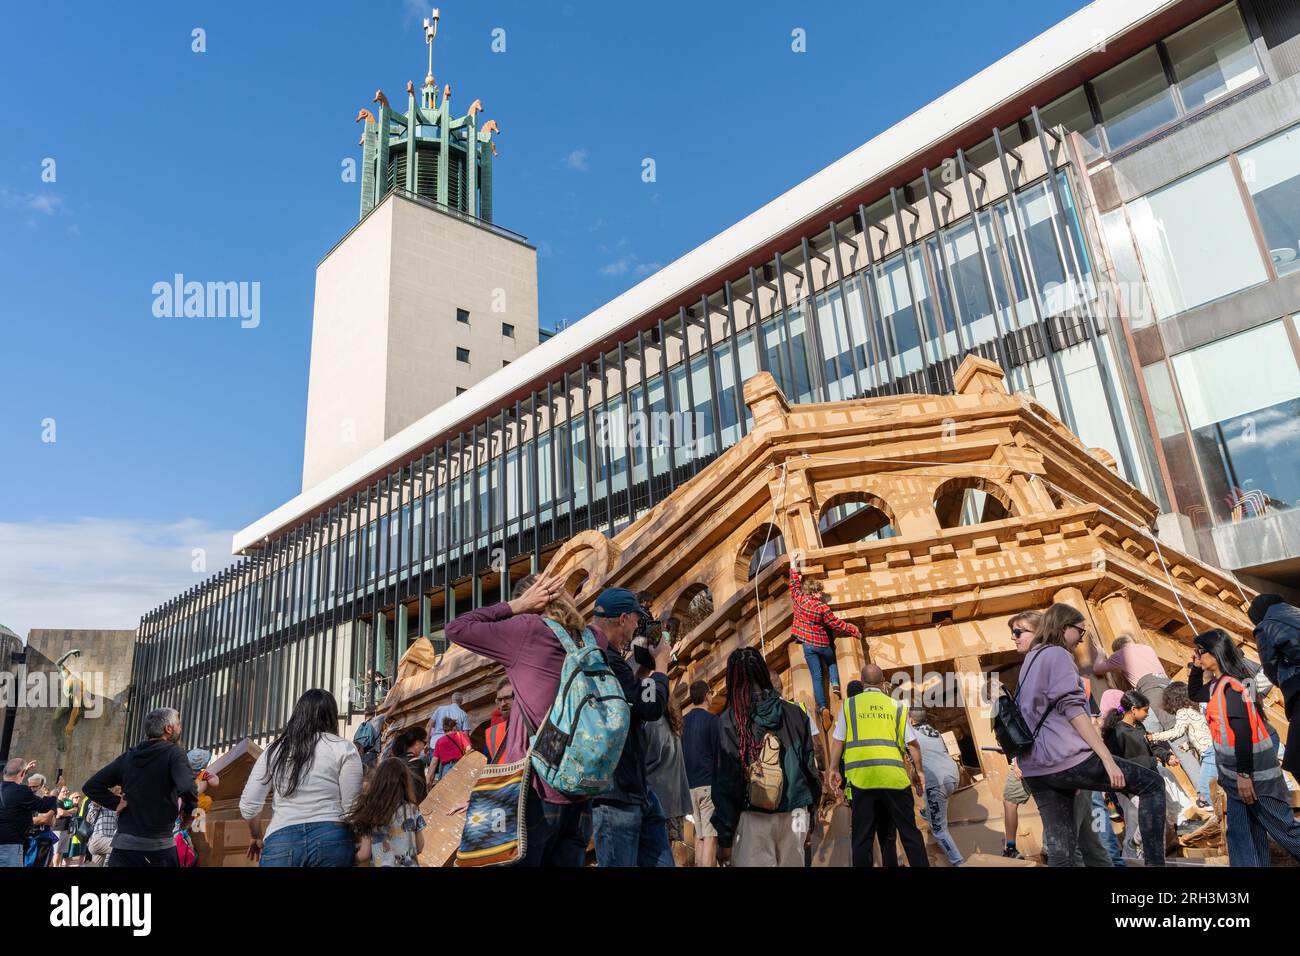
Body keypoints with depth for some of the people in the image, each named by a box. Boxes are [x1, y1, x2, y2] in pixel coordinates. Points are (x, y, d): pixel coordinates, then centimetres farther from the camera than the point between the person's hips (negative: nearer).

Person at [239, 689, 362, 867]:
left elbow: (248, 806, 8)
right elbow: (351, 807, -4)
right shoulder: (343, 749, 1)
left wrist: (257, 837, 26)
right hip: (330, 839, -2)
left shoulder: (274, 750, 11)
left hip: (280, 841, 2)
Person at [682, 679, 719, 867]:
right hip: (710, 784, -6)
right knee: (710, 837, -7)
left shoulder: (683, 721, 11)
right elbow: (720, 753, -10)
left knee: (699, 836, 13)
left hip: (690, 784, 6)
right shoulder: (712, 719, -8)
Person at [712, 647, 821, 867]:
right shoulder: (794, 714, 3)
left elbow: (725, 781, -7)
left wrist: (724, 837, -2)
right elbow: (809, 766, 5)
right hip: (795, 814, 3)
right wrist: (810, 806, 15)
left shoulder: (730, 720, -6)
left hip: (753, 817, -3)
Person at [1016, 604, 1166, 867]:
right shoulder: (1057, 654, -3)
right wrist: (1107, 759, -16)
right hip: (1065, 758, -8)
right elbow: (1072, 709, -14)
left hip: (1036, 768, 9)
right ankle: (1154, 862, -2)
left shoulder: (1031, 660, 24)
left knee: (1060, 852, 7)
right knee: (1152, 784, 6)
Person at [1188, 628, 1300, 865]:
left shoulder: (1230, 685, -21)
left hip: (1252, 770, -9)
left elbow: (1243, 731, -25)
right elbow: (1194, 694, 25)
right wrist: (1195, 667, 9)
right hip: (1238, 771, 10)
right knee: (1240, 832, 10)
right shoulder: (1218, 684, 7)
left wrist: (1244, 774, -24)